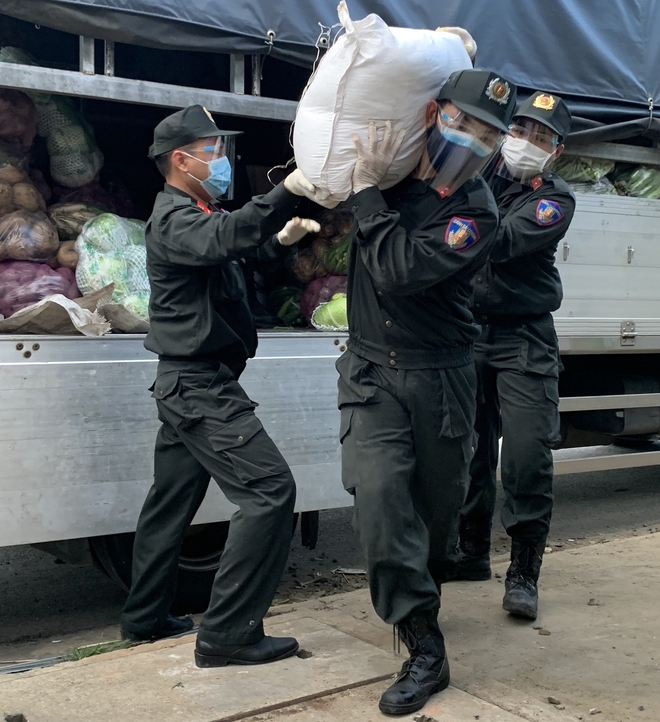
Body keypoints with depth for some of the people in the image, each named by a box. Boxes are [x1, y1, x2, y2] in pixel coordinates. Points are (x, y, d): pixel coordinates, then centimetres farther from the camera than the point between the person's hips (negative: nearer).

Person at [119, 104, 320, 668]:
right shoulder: (175, 216, -14)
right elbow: (222, 239, -37)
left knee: (172, 501, 15)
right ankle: (228, 634, -10)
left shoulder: (191, 212, 18)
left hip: (190, 384, 11)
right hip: (201, 385, -11)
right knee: (270, 490, -14)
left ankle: (145, 618, 26)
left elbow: (227, 253, 32)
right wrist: (288, 190, -47)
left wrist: (280, 239, 17)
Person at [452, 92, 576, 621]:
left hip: (524, 342, -3)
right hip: (467, 333, 3)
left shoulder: (555, 199, -3)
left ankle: (524, 573, 5)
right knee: (469, 449, 9)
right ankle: (472, 553, 26)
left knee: (527, 456, -8)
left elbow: (503, 242, -20)